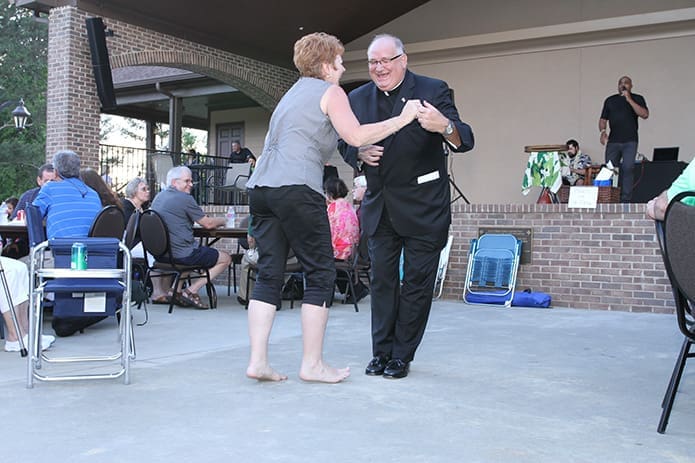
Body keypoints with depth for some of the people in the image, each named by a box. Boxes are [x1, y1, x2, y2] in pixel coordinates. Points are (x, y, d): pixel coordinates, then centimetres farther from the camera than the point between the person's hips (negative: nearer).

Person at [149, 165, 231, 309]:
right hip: (182, 254, -8)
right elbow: (208, 224, -7)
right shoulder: (184, 198, -12)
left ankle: (175, 290, 21)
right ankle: (191, 291, -4)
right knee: (225, 259, 3)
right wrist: (223, 220, 13)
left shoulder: (159, 197, 12)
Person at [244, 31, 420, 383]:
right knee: (320, 275, 0)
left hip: (260, 187, 8)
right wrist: (403, 118, -1)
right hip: (296, 189, -8)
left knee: (269, 275, 7)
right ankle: (312, 364, 3)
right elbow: (356, 136, -10)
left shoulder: (293, 93, 29)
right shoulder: (330, 92, 4)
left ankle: (257, 361, 2)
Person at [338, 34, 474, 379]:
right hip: (379, 205, 4)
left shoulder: (433, 90, -10)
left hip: (423, 205, -4)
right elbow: (345, 144, 14)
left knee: (417, 282, 2)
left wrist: (444, 127, -43)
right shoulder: (358, 98, 3)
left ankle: (402, 355, 14)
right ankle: (381, 352, 19)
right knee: (381, 279, 8)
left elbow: (464, 141, -19)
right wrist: (360, 153, -10)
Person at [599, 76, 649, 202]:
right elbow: (603, 119, 15)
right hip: (613, 141, 3)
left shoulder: (637, 99, 8)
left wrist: (629, 99, -10)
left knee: (628, 168, -12)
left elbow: (644, 114, -8)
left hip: (630, 141, -2)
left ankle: (625, 200, -11)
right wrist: (603, 131, -5)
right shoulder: (610, 100, 15)